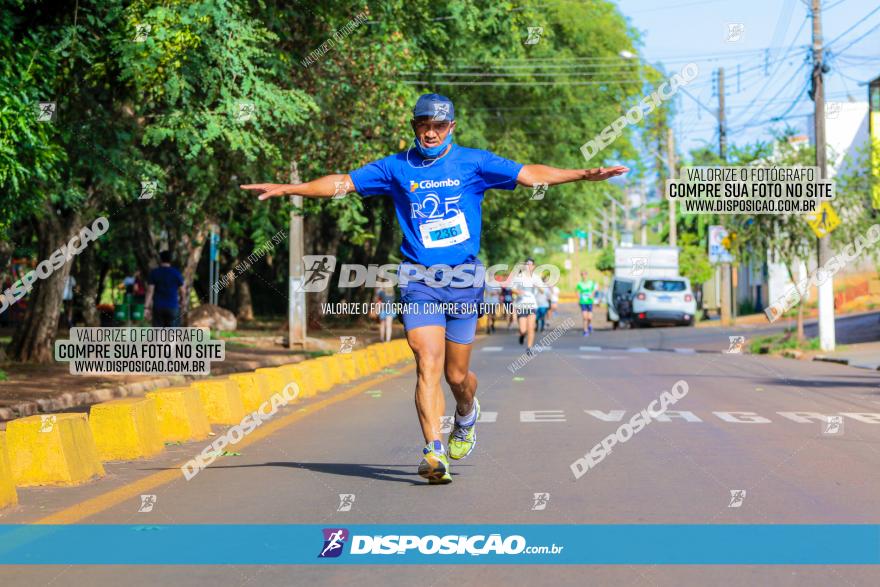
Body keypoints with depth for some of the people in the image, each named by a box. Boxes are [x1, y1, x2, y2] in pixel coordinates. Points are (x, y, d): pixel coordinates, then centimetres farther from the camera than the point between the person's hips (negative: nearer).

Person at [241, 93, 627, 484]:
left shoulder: (473, 163, 4)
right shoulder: (396, 168, 7)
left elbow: (530, 175, 0)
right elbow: (341, 183, 7)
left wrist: (583, 174, -10)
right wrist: (285, 189, 0)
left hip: (464, 280, 0)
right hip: (419, 281, 0)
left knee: (456, 375, 7)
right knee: (428, 365, -16)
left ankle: (467, 415, 42)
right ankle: (434, 453, -21)